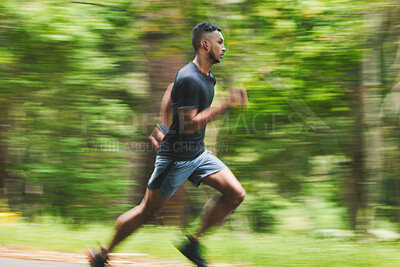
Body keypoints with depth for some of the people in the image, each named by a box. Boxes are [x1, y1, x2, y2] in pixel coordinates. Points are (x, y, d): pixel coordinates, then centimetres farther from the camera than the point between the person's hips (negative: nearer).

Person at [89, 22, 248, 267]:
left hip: (198, 153, 9)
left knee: (236, 194, -6)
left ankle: (193, 243, 5)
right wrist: (226, 106, -29)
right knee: (148, 212, 1)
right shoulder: (188, 79, -21)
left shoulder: (208, 77, 10)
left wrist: (165, 131, 25)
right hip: (176, 156, -9)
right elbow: (189, 124, -26)